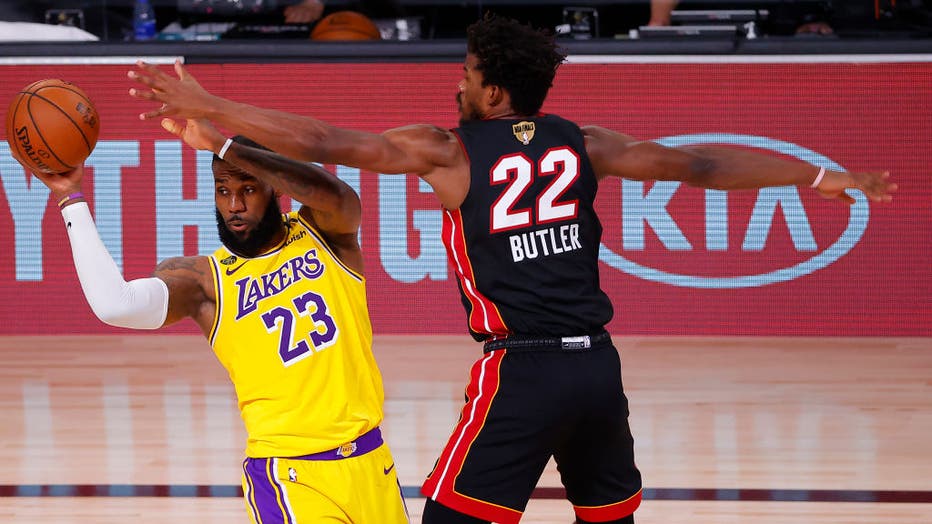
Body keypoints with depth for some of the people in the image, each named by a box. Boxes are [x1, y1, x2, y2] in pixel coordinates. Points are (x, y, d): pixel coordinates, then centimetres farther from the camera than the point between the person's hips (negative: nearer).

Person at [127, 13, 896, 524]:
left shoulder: (450, 151, -2)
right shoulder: (580, 145, 10)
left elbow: (321, 142, -5)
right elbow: (699, 165, 13)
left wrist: (209, 109, 1)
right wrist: (822, 177, 21)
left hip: (520, 371, -5)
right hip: (597, 361, 5)